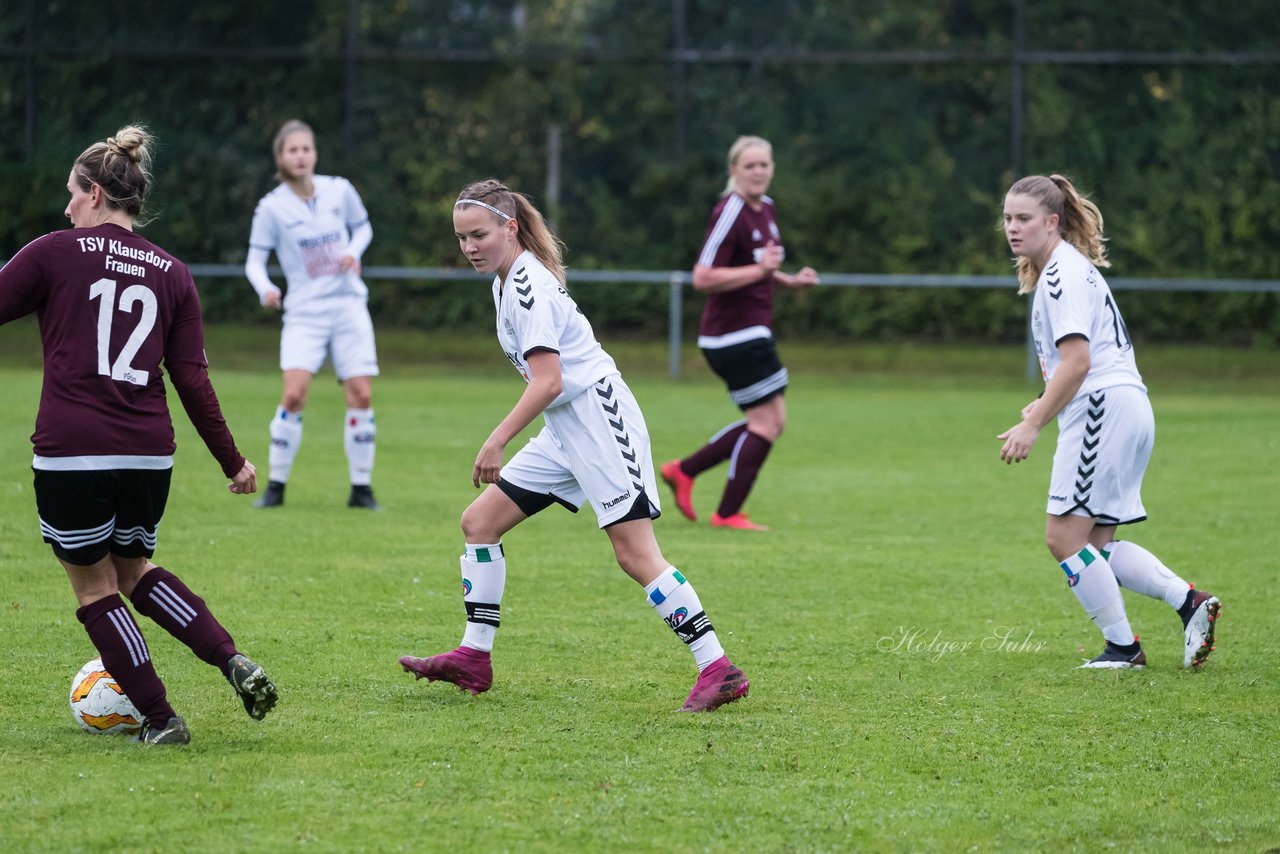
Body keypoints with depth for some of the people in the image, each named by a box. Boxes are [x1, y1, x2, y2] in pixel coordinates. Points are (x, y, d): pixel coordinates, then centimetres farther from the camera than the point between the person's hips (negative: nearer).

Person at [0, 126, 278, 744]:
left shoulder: (55, 253, -1)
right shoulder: (171, 274, 9)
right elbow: (193, 380, 7)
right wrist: (231, 461, 15)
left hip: (69, 454, -5)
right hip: (149, 455, 5)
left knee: (94, 586, 12)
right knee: (133, 569, 25)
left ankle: (159, 719, 9)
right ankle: (235, 663, 7)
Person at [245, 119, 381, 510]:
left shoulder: (340, 191, 0)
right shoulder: (272, 207, -6)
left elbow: (362, 227, 16)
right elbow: (255, 258, -3)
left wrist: (353, 251, -5)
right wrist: (265, 288, -23)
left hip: (348, 305, 2)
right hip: (304, 312, -2)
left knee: (361, 395, -4)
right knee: (294, 393, -17)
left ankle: (361, 488, 7)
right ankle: (276, 485, -5)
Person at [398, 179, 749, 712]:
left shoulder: (528, 286, -15)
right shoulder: (508, 281, 14)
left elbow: (547, 382, -22)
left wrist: (495, 443, -20)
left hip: (598, 419, -10)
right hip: (565, 432, 10)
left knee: (635, 554, -14)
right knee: (479, 522, 8)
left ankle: (718, 671, -14)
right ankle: (474, 659, 12)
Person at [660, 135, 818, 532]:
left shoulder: (766, 208, 12)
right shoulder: (731, 213, -18)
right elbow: (702, 277, -23)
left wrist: (789, 280, 10)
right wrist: (759, 269, -27)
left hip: (753, 331, 10)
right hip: (735, 333, -10)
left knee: (771, 422, 12)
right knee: (767, 422, -6)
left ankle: (683, 471, 18)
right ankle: (728, 514, 2)